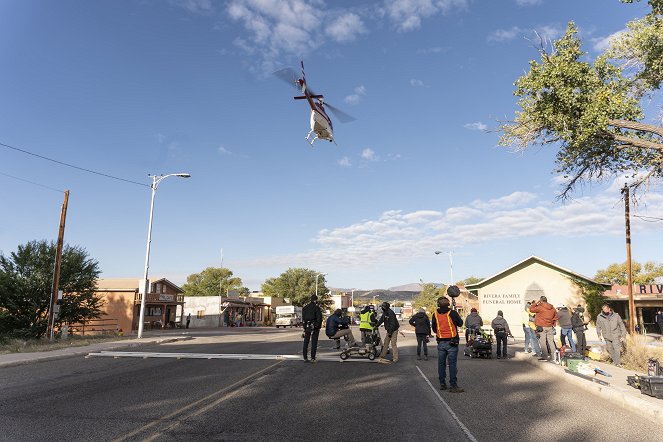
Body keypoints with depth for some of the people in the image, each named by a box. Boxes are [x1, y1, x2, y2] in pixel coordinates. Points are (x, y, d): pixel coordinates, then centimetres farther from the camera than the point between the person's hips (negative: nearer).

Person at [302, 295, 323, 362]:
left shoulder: (305, 307, 10)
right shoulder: (316, 307, -8)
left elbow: (303, 318, 13)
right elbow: (319, 318, -12)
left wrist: (304, 326, 16)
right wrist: (319, 326, -4)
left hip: (306, 327, 5)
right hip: (314, 327, -5)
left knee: (306, 342, 10)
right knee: (314, 343, 0)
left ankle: (305, 358, 12)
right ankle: (312, 358, -2)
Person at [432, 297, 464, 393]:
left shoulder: (435, 314, 1)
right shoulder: (452, 313, -8)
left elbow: (434, 329, 9)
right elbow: (460, 323, 5)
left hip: (441, 342, 3)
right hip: (452, 342, -3)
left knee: (441, 363, 12)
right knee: (452, 364, -1)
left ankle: (442, 384, 18)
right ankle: (453, 386, -2)